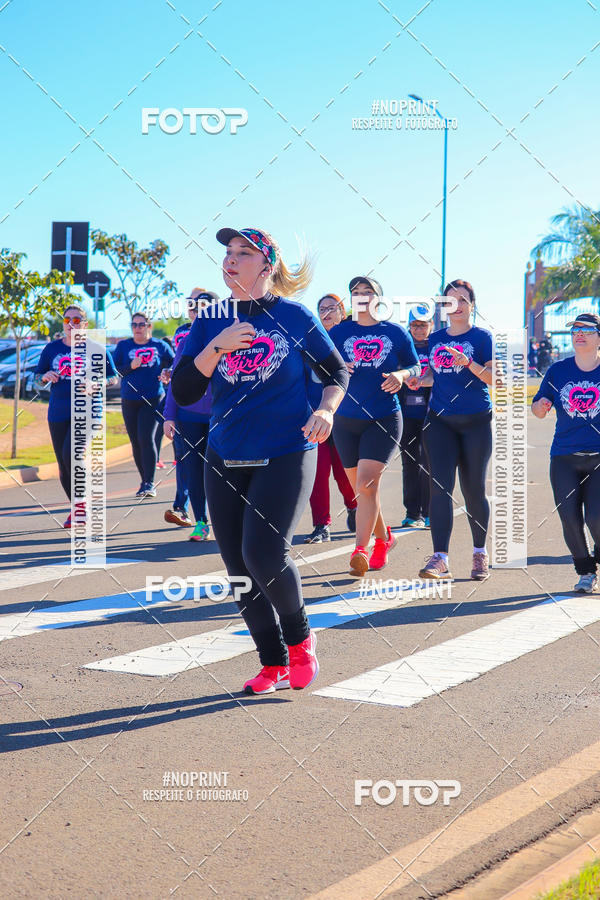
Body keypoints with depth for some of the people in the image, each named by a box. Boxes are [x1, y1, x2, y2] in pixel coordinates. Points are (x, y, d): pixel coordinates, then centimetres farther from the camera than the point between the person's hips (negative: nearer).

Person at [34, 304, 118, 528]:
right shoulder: (52, 348, 8)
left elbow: (113, 377, 4)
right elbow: (37, 378, 15)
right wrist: (46, 377, -8)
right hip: (58, 414, 4)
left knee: (70, 455, -22)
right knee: (63, 466, 6)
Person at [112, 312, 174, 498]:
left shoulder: (160, 346, 6)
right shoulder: (123, 346, 8)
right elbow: (113, 371, 3)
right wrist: (130, 367, -13)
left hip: (153, 399, -3)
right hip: (129, 401, 3)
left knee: (146, 438, -16)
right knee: (136, 442, 6)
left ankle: (149, 483, -15)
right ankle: (145, 481, 19)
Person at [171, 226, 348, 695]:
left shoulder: (294, 316, -1)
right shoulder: (210, 321, 5)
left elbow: (336, 370, 8)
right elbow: (182, 392, -3)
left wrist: (326, 410, -11)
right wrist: (218, 346, -15)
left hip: (287, 454, -4)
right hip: (226, 458, 4)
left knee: (264, 554, -19)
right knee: (240, 568, 5)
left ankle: (300, 638, 9)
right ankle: (274, 664, 22)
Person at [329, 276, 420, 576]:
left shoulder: (395, 332, 4)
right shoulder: (338, 333, 6)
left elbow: (415, 366, 11)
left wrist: (400, 375, -11)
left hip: (384, 419, -3)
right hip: (346, 421, 3)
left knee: (366, 483, -18)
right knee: (360, 488, 10)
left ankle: (360, 550, -17)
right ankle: (383, 538, 33)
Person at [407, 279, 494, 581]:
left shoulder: (482, 337, -1)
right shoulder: (435, 339, 12)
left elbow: (495, 378, -9)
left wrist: (469, 363, -25)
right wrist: (418, 380, 1)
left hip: (476, 421, -3)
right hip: (439, 420, 3)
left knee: (473, 489, 4)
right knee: (439, 486, -10)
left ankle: (480, 553, 22)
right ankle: (440, 558, -15)